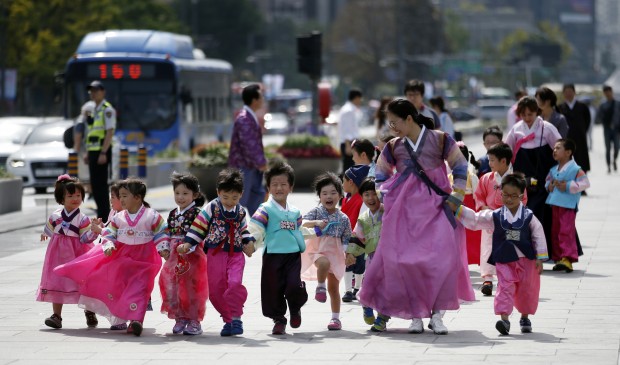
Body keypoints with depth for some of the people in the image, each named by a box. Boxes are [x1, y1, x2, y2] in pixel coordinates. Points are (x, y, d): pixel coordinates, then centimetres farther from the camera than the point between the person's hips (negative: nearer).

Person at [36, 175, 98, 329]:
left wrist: (94, 231, -30)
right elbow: (49, 229, 21)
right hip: (58, 252, 3)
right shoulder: (55, 216, 1)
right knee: (56, 282, 1)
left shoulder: (83, 219, -9)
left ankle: (89, 312, 21)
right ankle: (56, 316, 5)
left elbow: (84, 238, -15)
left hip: (77, 253, -3)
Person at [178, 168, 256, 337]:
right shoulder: (211, 208, -3)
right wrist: (188, 244, -10)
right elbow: (198, 227, -2)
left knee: (235, 283, -21)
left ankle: (236, 317, -7)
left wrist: (249, 243, 2)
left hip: (236, 254, 1)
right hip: (216, 253, 0)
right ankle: (228, 319, 14)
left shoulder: (241, 212, 7)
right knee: (215, 289, -1)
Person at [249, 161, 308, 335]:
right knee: (274, 289, 1)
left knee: (294, 286, -13)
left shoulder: (295, 212, 14)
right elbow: (255, 228, -15)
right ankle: (279, 320, 18)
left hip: (293, 255, 2)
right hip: (273, 255, -2)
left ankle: (295, 309, 18)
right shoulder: (266, 210, -3)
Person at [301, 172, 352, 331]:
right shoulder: (316, 211, -3)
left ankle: (336, 318, 16)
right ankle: (320, 287, -15)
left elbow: (346, 240, 7)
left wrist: (347, 254, -6)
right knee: (324, 263, -39)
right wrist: (316, 223, -34)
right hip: (317, 250, -2)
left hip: (335, 253, 2)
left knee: (333, 287, 6)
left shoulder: (343, 218, 2)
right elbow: (303, 223, -16)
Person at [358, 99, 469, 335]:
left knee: (441, 257, -16)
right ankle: (415, 315, 3)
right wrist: (385, 197, 11)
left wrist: (457, 196, 2)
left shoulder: (440, 140, 2)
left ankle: (436, 314, -8)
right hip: (404, 208, 3)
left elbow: (460, 168, 9)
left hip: (435, 206, -3)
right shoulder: (393, 148, 10)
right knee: (404, 259, -6)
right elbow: (381, 175, 24)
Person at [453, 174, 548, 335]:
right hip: (504, 260, 0)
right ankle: (504, 319, -17)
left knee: (527, 290, 8)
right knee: (505, 287, -12)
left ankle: (525, 317, 27)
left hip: (526, 260, 0)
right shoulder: (495, 216, -1)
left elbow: (538, 236, 2)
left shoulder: (528, 216, -2)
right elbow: (474, 220, 0)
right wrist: (457, 209, -9)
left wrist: (540, 258, -1)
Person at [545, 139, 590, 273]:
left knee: (566, 232, -13)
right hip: (555, 205, 8)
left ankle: (568, 259, -15)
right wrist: (549, 185, 5)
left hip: (568, 205, -8)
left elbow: (585, 183, -13)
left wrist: (568, 186, -18)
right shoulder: (553, 170, 13)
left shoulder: (575, 169, -10)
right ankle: (558, 258, 17)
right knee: (555, 232, 10)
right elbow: (548, 180, 29)